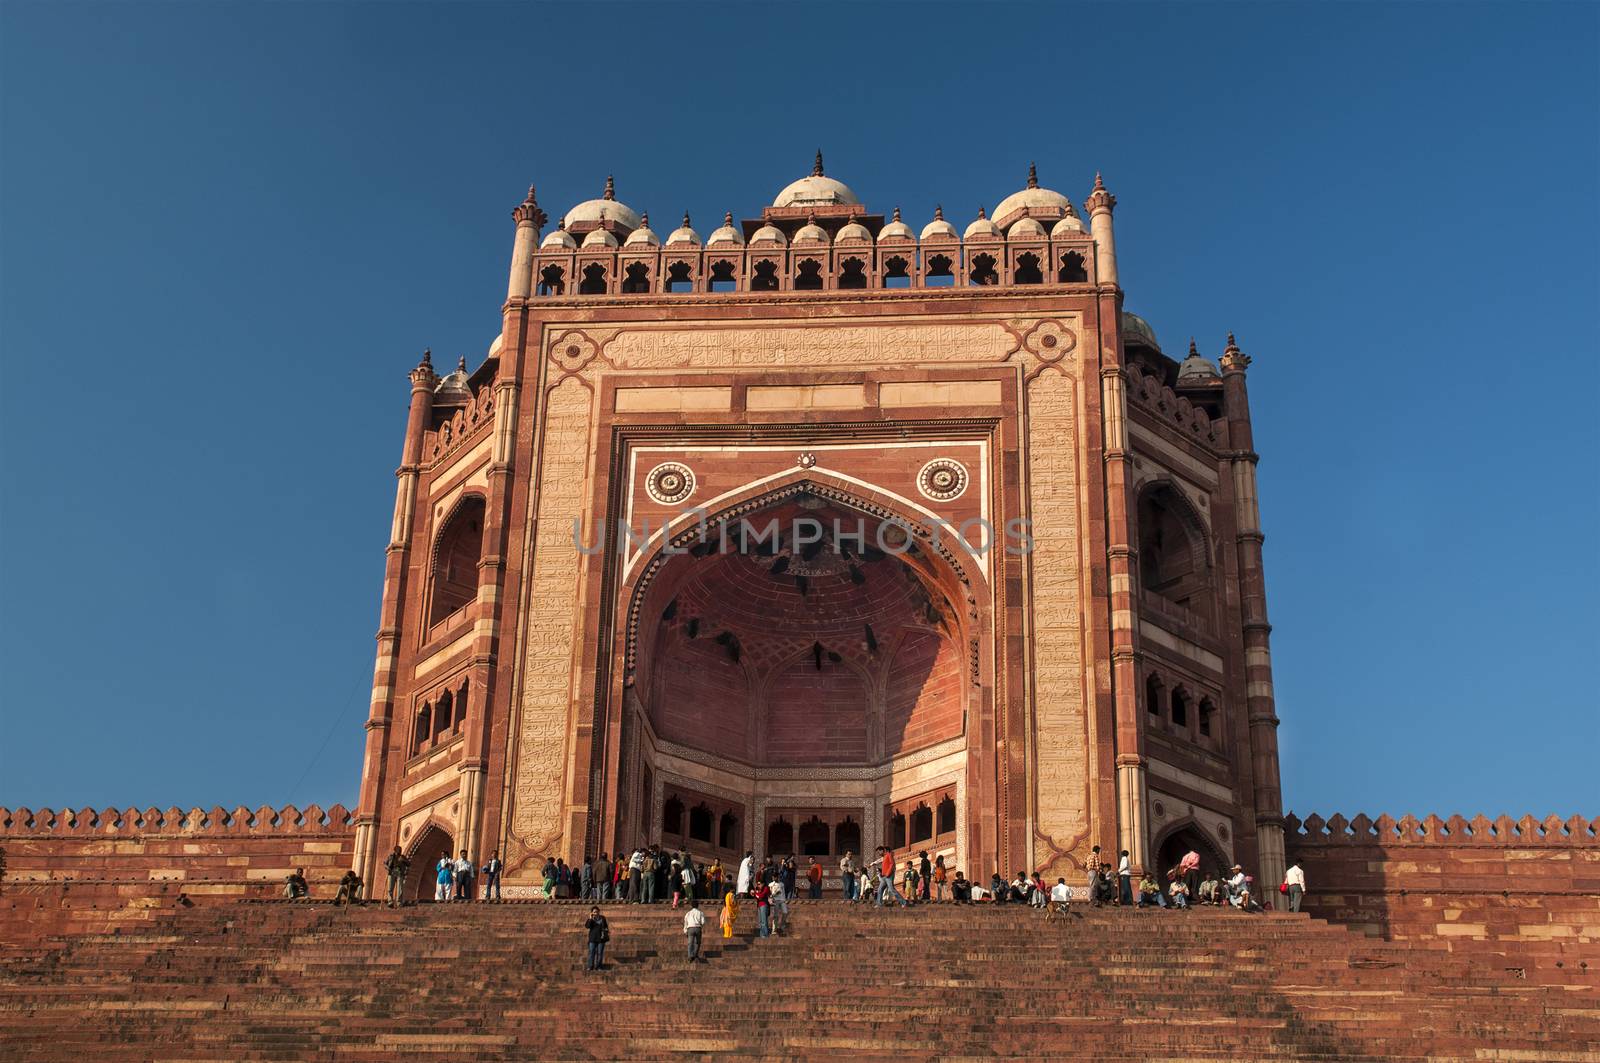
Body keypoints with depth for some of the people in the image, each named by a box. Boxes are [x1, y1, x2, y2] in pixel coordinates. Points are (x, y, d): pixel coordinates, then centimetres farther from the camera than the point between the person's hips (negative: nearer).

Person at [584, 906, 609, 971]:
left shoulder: (602, 918, 4)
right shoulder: (590, 919, 2)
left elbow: (605, 927, 12)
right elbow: (587, 926, -12)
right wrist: (590, 919, -19)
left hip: (601, 938, 1)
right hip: (593, 939, -1)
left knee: (600, 953, 3)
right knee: (592, 952, -4)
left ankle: (598, 966, 9)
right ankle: (590, 966, 0)